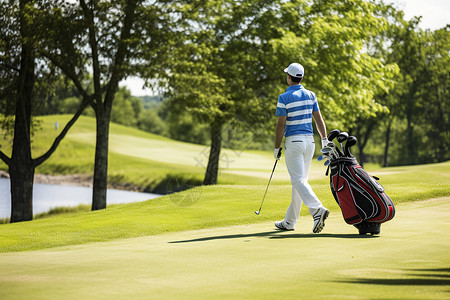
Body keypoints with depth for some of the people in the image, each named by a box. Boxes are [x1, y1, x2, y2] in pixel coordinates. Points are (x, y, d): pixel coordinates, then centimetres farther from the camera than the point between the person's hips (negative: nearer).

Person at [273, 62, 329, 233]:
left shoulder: (284, 98, -9)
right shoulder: (310, 95, 7)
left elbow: (281, 124, -9)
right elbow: (318, 119, 4)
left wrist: (276, 148, -3)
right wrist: (325, 140, 5)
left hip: (293, 141, -6)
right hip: (309, 140, 6)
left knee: (299, 181, -9)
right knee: (300, 180, 12)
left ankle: (318, 209, -32)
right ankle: (290, 222, 19)